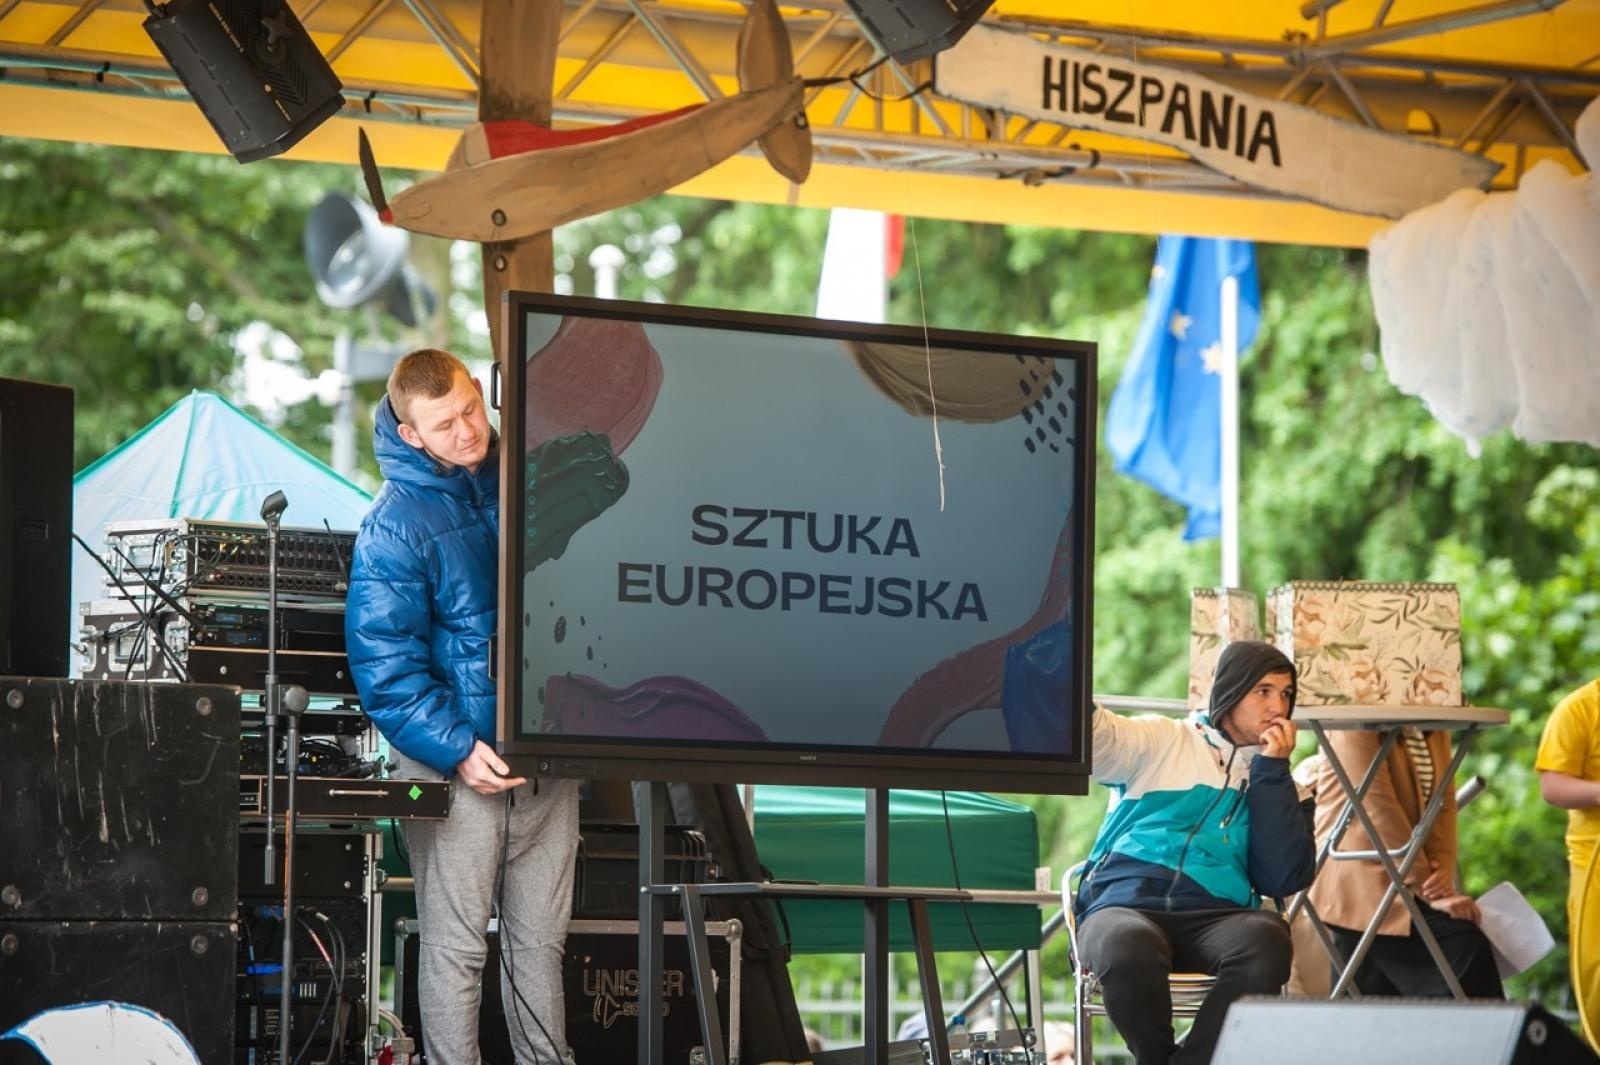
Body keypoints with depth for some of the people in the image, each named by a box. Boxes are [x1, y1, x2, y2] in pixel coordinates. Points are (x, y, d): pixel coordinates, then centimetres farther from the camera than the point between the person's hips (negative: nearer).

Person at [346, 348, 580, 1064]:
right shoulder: (394, 525, -10)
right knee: (455, 944, -4)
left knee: (541, 938, 10)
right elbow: (385, 665, -12)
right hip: (456, 759, -5)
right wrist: (457, 750, -19)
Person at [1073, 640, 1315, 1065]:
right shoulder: (1160, 742, 14)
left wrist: (1272, 771, 5)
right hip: (1124, 904, -2)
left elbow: (1285, 879, 5)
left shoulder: (1275, 781, 20)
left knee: (1267, 938, -34)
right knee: (1130, 946, -40)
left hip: (1214, 916, 2)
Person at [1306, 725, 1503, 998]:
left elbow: (1444, 801, 8)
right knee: (1466, 947, -22)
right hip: (1361, 883, -8)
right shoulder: (1355, 724, -12)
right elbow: (1378, 806, -18)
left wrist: (1443, 872, -10)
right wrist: (1427, 890, -20)